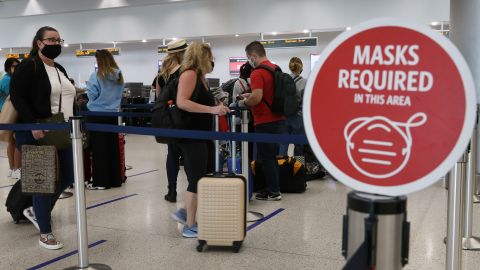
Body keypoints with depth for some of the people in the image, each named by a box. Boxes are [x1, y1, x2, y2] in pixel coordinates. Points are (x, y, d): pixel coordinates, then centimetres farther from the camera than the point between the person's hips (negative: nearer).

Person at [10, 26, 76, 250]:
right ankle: (45, 233, 12)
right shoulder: (28, 66, -7)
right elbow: (17, 98, -15)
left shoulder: (60, 70, 17)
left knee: (67, 177, 10)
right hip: (37, 134, -8)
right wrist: (33, 125, -24)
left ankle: (36, 211, 34)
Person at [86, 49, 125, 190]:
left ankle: (100, 181, 3)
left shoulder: (97, 76, -13)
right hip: (113, 114, 5)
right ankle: (115, 179, 16)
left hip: (97, 114, -5)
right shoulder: (119, 76, 5)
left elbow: (92, 95, -10)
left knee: (99, 149, 0)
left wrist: (89, 86, 8)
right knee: (113, 147, 10)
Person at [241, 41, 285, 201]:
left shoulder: (257, 73, -16)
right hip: (278, 120, 9)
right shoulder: (275, 69, 11)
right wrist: (251, 95, 21)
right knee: (273, 156, 17)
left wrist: (244, 102, -8)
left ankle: (273, 192, 8)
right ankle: (274, 188, 24)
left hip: (266, 122, -8)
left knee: (266, 158, 2)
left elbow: (257, 98, -27)